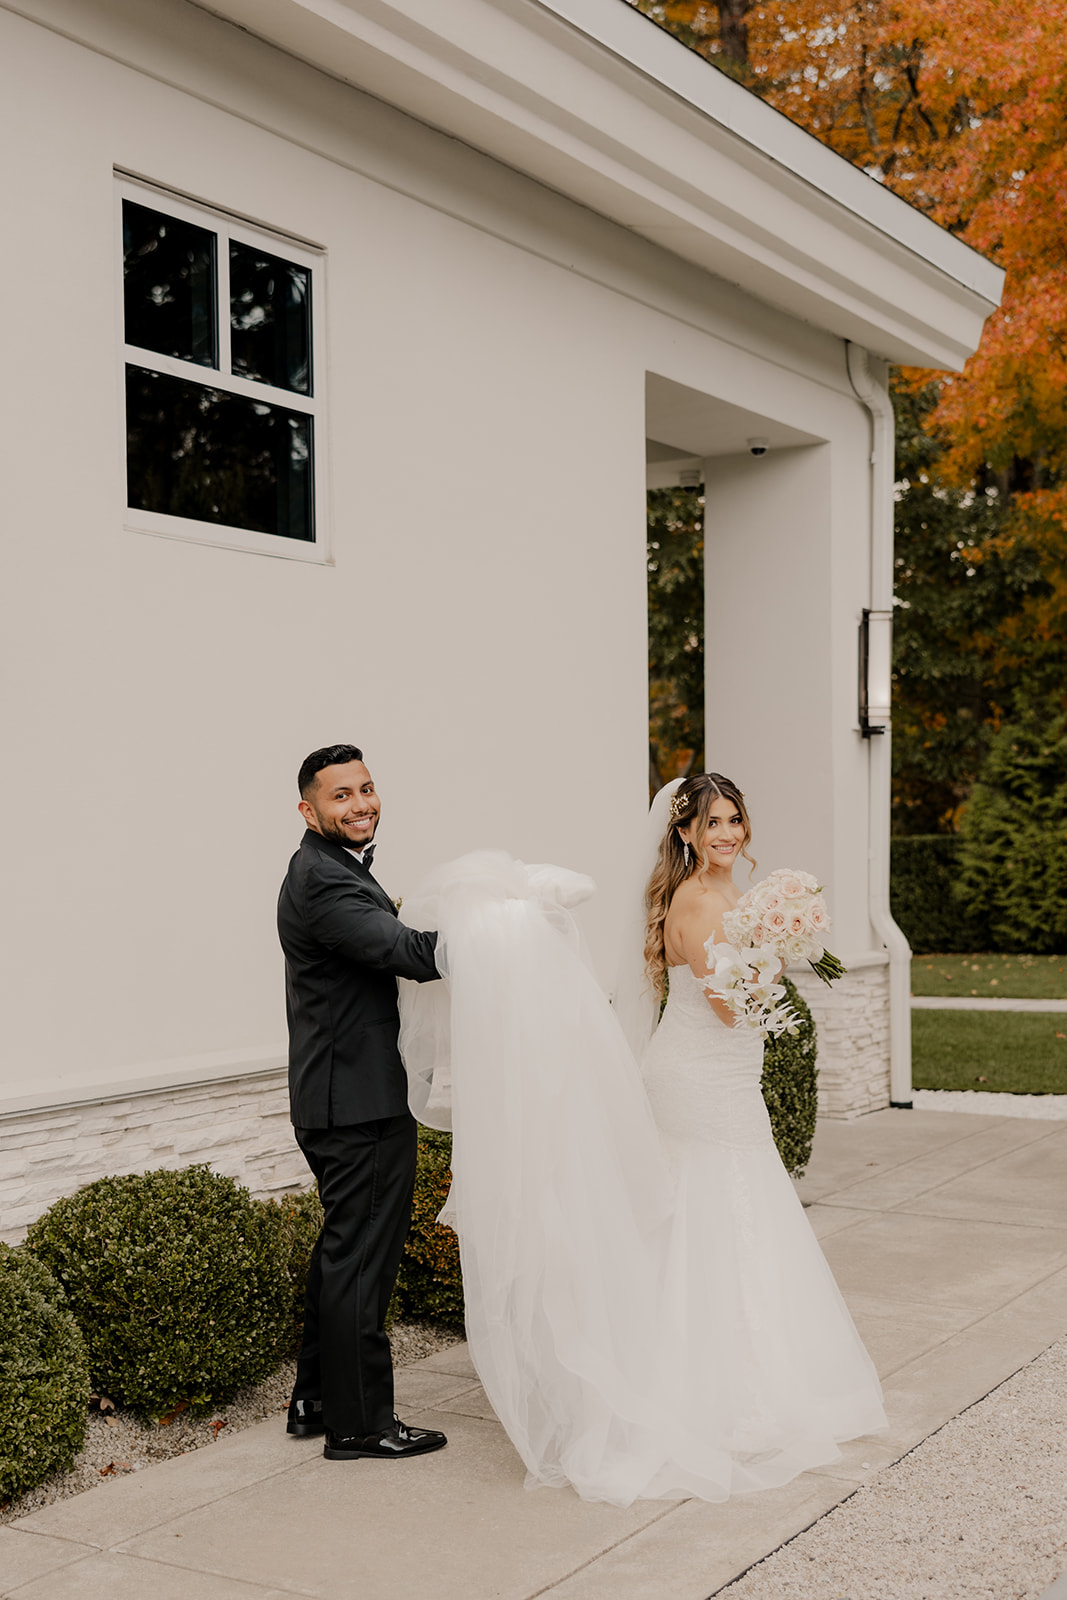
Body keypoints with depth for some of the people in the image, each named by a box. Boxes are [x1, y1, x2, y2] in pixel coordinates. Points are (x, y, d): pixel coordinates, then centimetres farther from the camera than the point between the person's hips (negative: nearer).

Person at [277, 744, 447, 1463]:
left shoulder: (337, 871, 16)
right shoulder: (323, 881, -19)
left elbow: (385, 950, 14)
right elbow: (407, 952, -28)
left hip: (338, 1100, 11)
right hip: (363, 1105, -11)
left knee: (343, 1251, 20)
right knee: (362, 1258, 0)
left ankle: (317, 1400, 32)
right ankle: (360, 1423, 11)